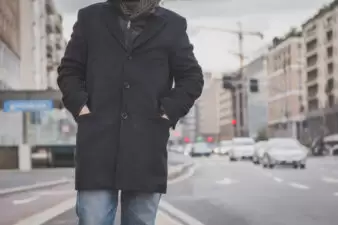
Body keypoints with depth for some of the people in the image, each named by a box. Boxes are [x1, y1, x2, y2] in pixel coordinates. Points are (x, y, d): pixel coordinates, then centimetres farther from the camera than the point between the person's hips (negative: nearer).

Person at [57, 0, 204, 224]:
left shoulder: (172, 25, 9)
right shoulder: (90, 18, 12)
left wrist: (168, 112, -1)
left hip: (146, 147, 0)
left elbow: (192, 77, 12)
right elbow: (69, 70, 14)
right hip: (97, 142, 0)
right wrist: (80, 106, -2)